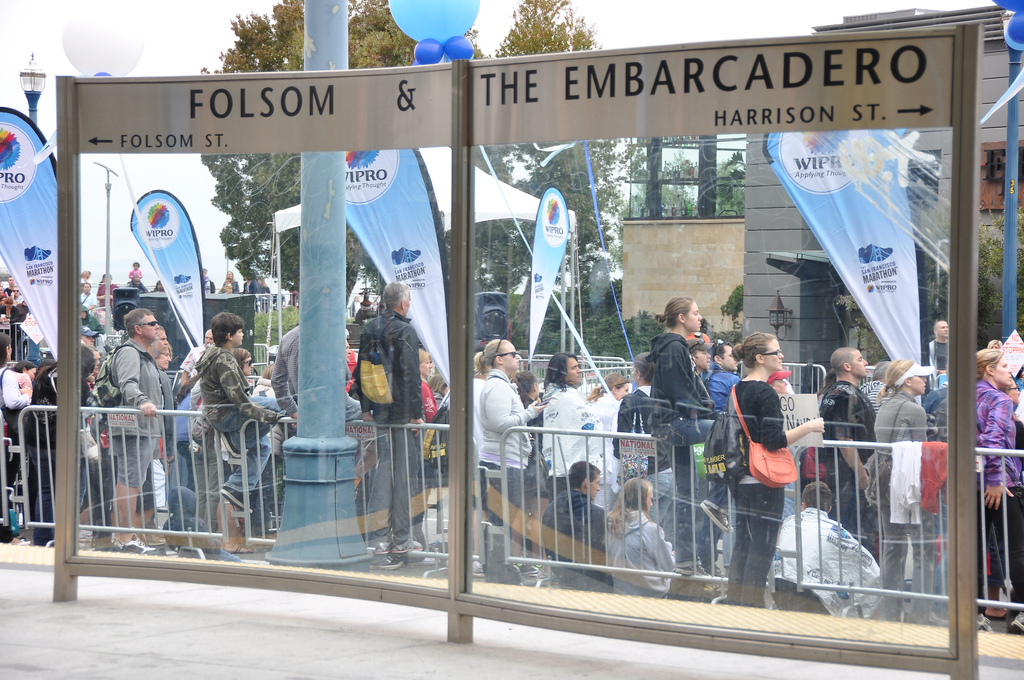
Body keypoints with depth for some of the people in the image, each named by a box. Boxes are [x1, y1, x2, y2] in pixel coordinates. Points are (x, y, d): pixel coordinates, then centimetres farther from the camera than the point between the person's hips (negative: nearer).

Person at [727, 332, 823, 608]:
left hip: (741, 479, 9)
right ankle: (752, 606, -1)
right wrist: (809, 427, -11)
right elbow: (775, 440, -20)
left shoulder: (737, 390, 11)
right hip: (764, 482, -9)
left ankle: (735, 605, 18)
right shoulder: (766, 393, -15)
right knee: (762, 549, -3)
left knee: (743, 544, 14)